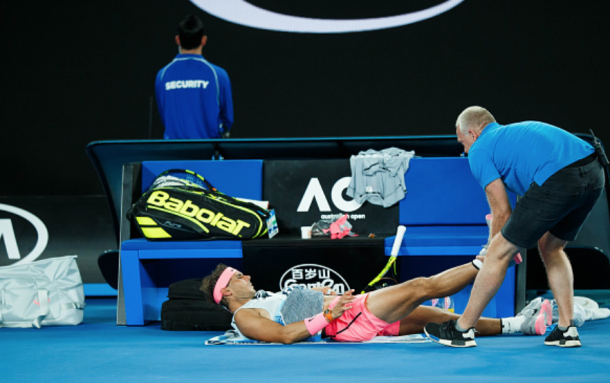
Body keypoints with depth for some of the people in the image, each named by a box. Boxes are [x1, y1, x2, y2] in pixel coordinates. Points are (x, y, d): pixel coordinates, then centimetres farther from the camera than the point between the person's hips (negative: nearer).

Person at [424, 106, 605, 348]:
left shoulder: (480, 150, 12)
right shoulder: (518, 131, 36)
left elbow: (502, 212, 9)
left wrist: (495, 248, 25)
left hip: (558, 181, -8)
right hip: (594, 174, 8)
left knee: (499, 253, 6)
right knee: (551, 248, 29)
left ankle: (462, 330, 15)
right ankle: (567, 329, 23)